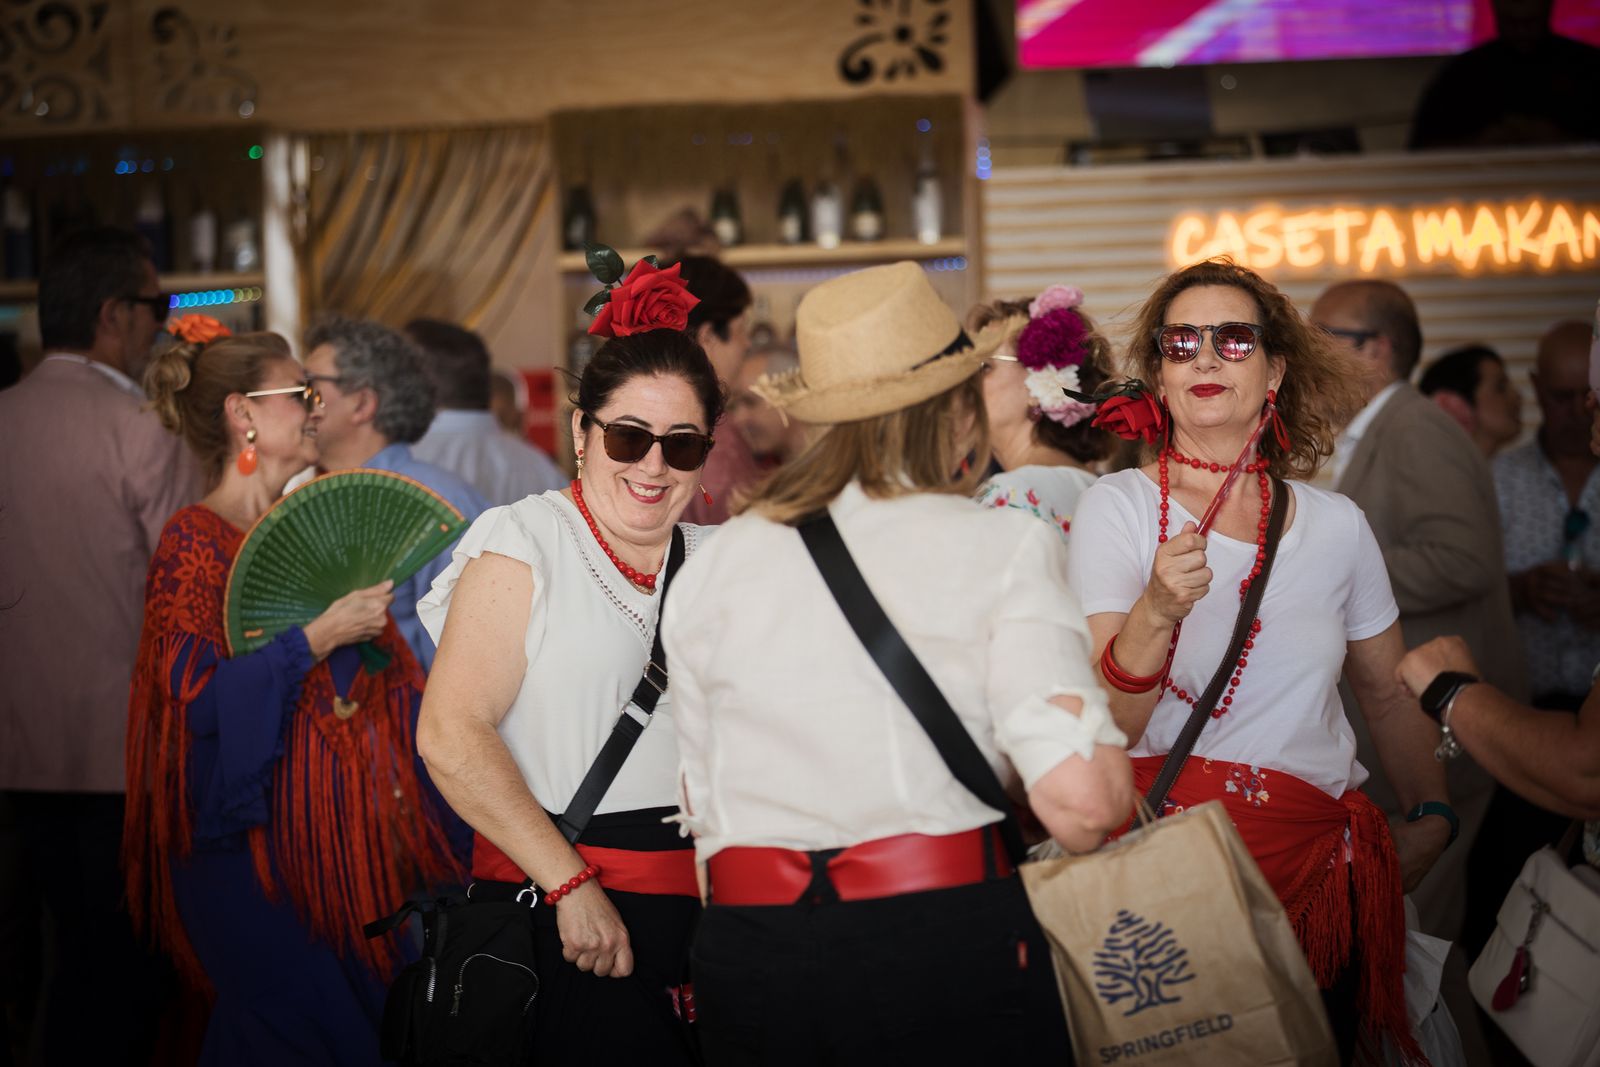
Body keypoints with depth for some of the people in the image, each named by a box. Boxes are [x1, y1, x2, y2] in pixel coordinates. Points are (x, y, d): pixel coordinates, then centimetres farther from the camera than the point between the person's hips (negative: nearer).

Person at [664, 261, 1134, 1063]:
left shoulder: (714, 562, 5)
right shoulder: (1000, 545, -6)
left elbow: (699, 799, 9)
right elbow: (1080, 794, -15)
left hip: (747, 946, 4)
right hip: (947, 937, -3)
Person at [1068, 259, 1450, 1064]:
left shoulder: (1336, 525, 4)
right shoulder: (1116, 507, -5)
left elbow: (1389, 694, 18)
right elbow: (1104, 731, -12)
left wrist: (1432, 817, 7)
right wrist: (1156, 613, -28)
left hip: (1321, 854, 3)